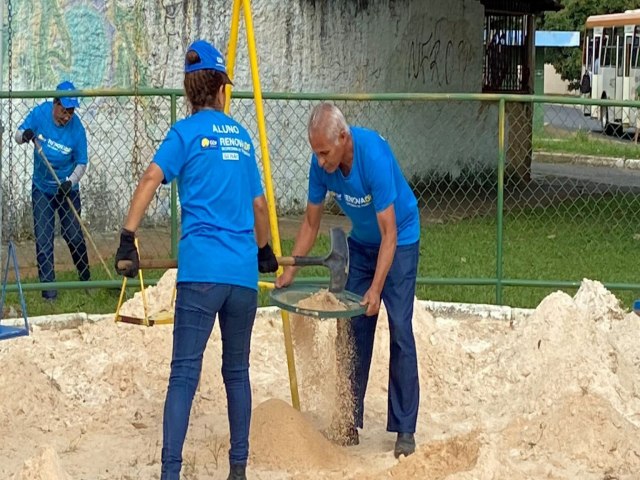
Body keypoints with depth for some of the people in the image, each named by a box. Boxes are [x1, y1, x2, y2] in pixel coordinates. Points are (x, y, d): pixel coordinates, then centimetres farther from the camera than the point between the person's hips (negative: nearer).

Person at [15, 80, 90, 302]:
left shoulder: (77, 128, -19)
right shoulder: (40, 113, -15)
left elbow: (82, 163, -10)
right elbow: (18, 134, -6)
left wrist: (70, 182, -27)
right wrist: (24, 136, -30)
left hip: (67, 189, -1)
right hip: (41, 189, 1)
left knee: (74, 236, 5)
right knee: (43, 238, -1)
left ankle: (85, 277, 27)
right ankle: (47, 285, 4)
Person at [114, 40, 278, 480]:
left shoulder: (186, 132, 2)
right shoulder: (242, 137, 16)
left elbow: (151, 179, -15)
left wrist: (128, 239, -18)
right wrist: (265, 251, 41)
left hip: (201, 272, -4)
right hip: (244, 274, 4)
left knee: (185, 374, -8)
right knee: (237, 372, 15)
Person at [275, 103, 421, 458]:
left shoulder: (374, 156, -34)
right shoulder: (321, 163, -17)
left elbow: (389, 234, -31)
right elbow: (311, 223, -3)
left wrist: (376, 289, -36)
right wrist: (289, 272, -9)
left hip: (399, 242, -6)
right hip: (360, 243, 6)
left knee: (400, 332, -10)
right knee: (353, 331, 3)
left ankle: (405, 429, -6)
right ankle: (350, 424, 9)